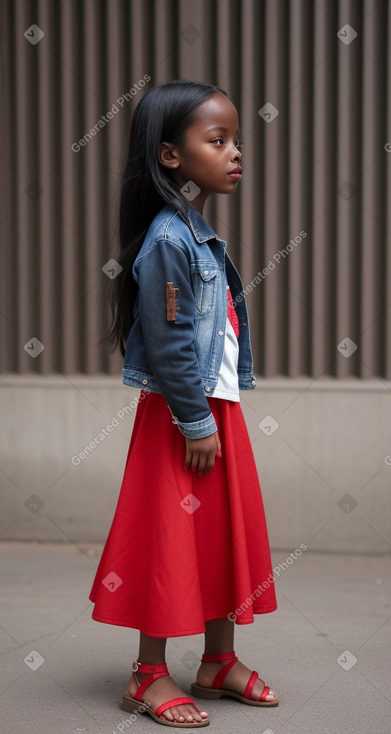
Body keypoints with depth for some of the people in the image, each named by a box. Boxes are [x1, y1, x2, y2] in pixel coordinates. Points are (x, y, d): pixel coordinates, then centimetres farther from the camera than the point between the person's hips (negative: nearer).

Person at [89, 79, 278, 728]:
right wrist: (195, 423, -19)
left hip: (218, 408, 10)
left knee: (227, 529, 14)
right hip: (181, 413, -10)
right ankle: (150, 676, 11)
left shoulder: (200, 236, 12)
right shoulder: (167, 241, -19)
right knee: (171, 537, -1)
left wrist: (215, 415, 15)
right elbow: (168, 343, -22)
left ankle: (220, 661, 27)